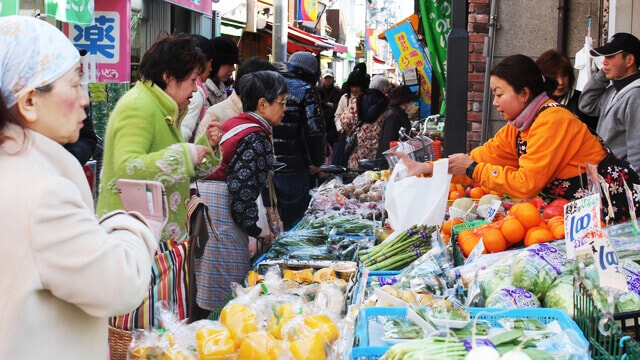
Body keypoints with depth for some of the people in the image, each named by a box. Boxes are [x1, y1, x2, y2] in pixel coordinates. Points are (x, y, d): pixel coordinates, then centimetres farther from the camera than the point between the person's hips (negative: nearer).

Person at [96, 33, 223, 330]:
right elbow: (127, 169, -27)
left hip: (161, 236, 10)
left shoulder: (163, 108, 18)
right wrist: (183, 154, -22)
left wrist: (207, 146, 10)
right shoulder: (138, 106, -14)